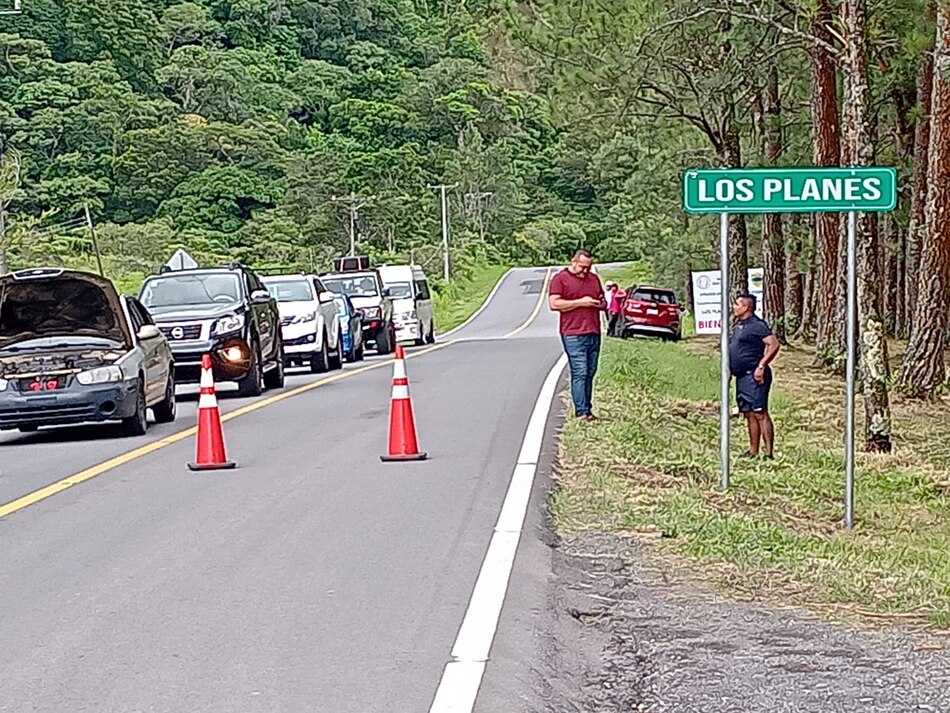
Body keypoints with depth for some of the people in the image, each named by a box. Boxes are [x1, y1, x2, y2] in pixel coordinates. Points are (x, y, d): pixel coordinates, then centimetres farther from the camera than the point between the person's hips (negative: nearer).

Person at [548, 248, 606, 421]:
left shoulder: (594, 279, 20)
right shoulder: (560, 279, 0)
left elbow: (603, 302, 28)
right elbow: (554, 304, -11)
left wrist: (601, 304, 3)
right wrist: (580, 302, -12)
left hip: (594, 333, 6)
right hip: (573, 335, -6)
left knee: (590, 373, 7)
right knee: (579, 373, -10)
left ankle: (588, 410, 11)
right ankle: (581, 413, -12)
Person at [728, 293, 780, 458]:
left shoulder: (757, 325, -11)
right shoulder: (739, 327, 18)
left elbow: (774, 345, -18)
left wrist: (761, 366, -21)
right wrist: (730, 369, 17)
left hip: (754, 376, -10)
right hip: (742, 376, 10)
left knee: (760, 413, -12)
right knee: (749, 414, 11)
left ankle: (769, 453, -14)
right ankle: (753, 451, 15)